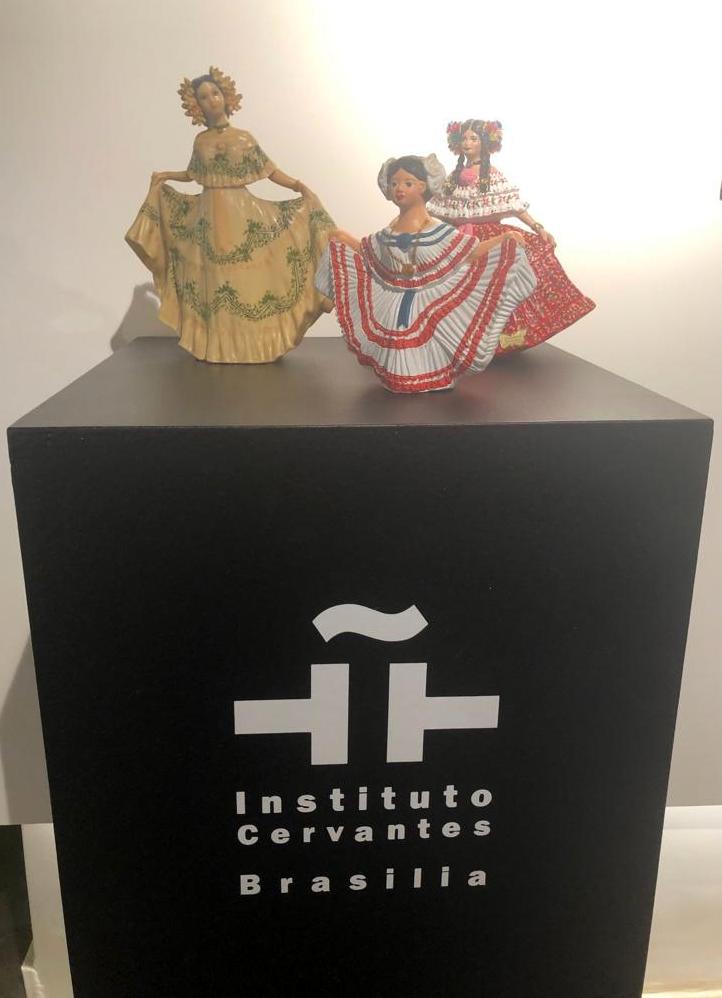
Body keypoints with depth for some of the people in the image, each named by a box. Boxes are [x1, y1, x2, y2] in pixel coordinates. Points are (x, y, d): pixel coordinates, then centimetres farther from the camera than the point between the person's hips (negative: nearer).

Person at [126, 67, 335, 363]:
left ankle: (252, 342, 5)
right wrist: (167, 176, 15)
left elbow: (271, 171, 0)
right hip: (209, 216, 2)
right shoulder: (201, 140, 8)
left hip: (243, 214, -2)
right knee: (215, 280, 4)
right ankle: (218, 345, 12)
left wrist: (298, 185, -13)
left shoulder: (244, 137, 1)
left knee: (248, 277, -3)